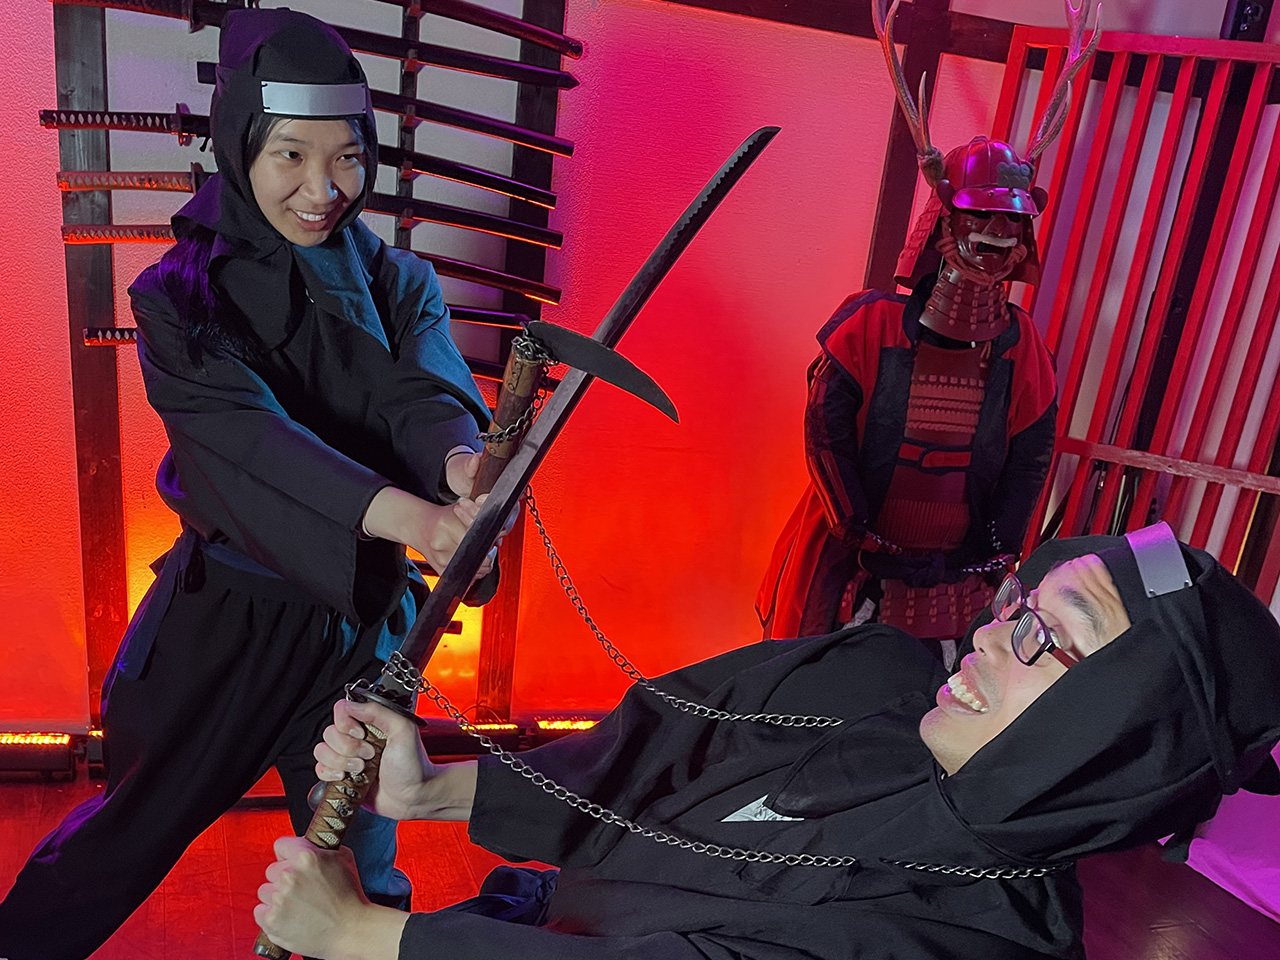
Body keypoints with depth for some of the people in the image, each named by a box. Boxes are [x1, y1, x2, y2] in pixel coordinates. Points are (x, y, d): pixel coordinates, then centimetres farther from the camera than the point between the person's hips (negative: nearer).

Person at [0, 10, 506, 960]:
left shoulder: (400, 283, -1)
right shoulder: (181, 296, -11)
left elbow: (427, 393, -19)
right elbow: (248, 434, -28)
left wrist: (462, 465, -45)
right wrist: (411, 516, -45)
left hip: (364, 618, 2)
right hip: (230, 617, -1)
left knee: (361, 861, 15)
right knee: (132, 831, 17)